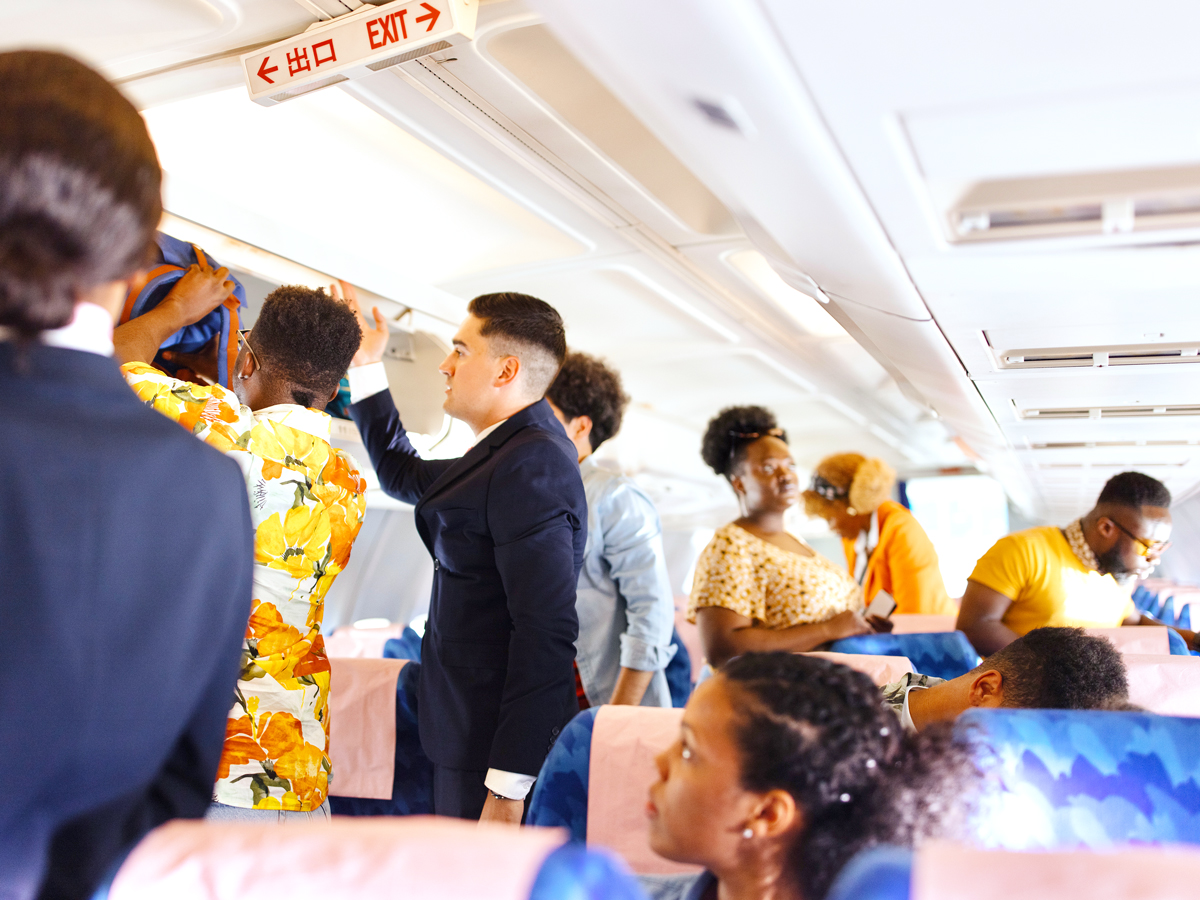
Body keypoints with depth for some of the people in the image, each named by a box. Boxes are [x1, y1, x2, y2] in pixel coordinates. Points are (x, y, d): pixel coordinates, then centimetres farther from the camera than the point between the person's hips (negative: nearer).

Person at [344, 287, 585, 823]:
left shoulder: (532, 463, -19)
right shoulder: (507, 453, 13)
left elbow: (546, 631, -25)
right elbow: (402, 474, 31)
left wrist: (508, 788, -25)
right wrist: (367, 365, 28)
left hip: (495, 753, -10)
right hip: (474, 734, 10)